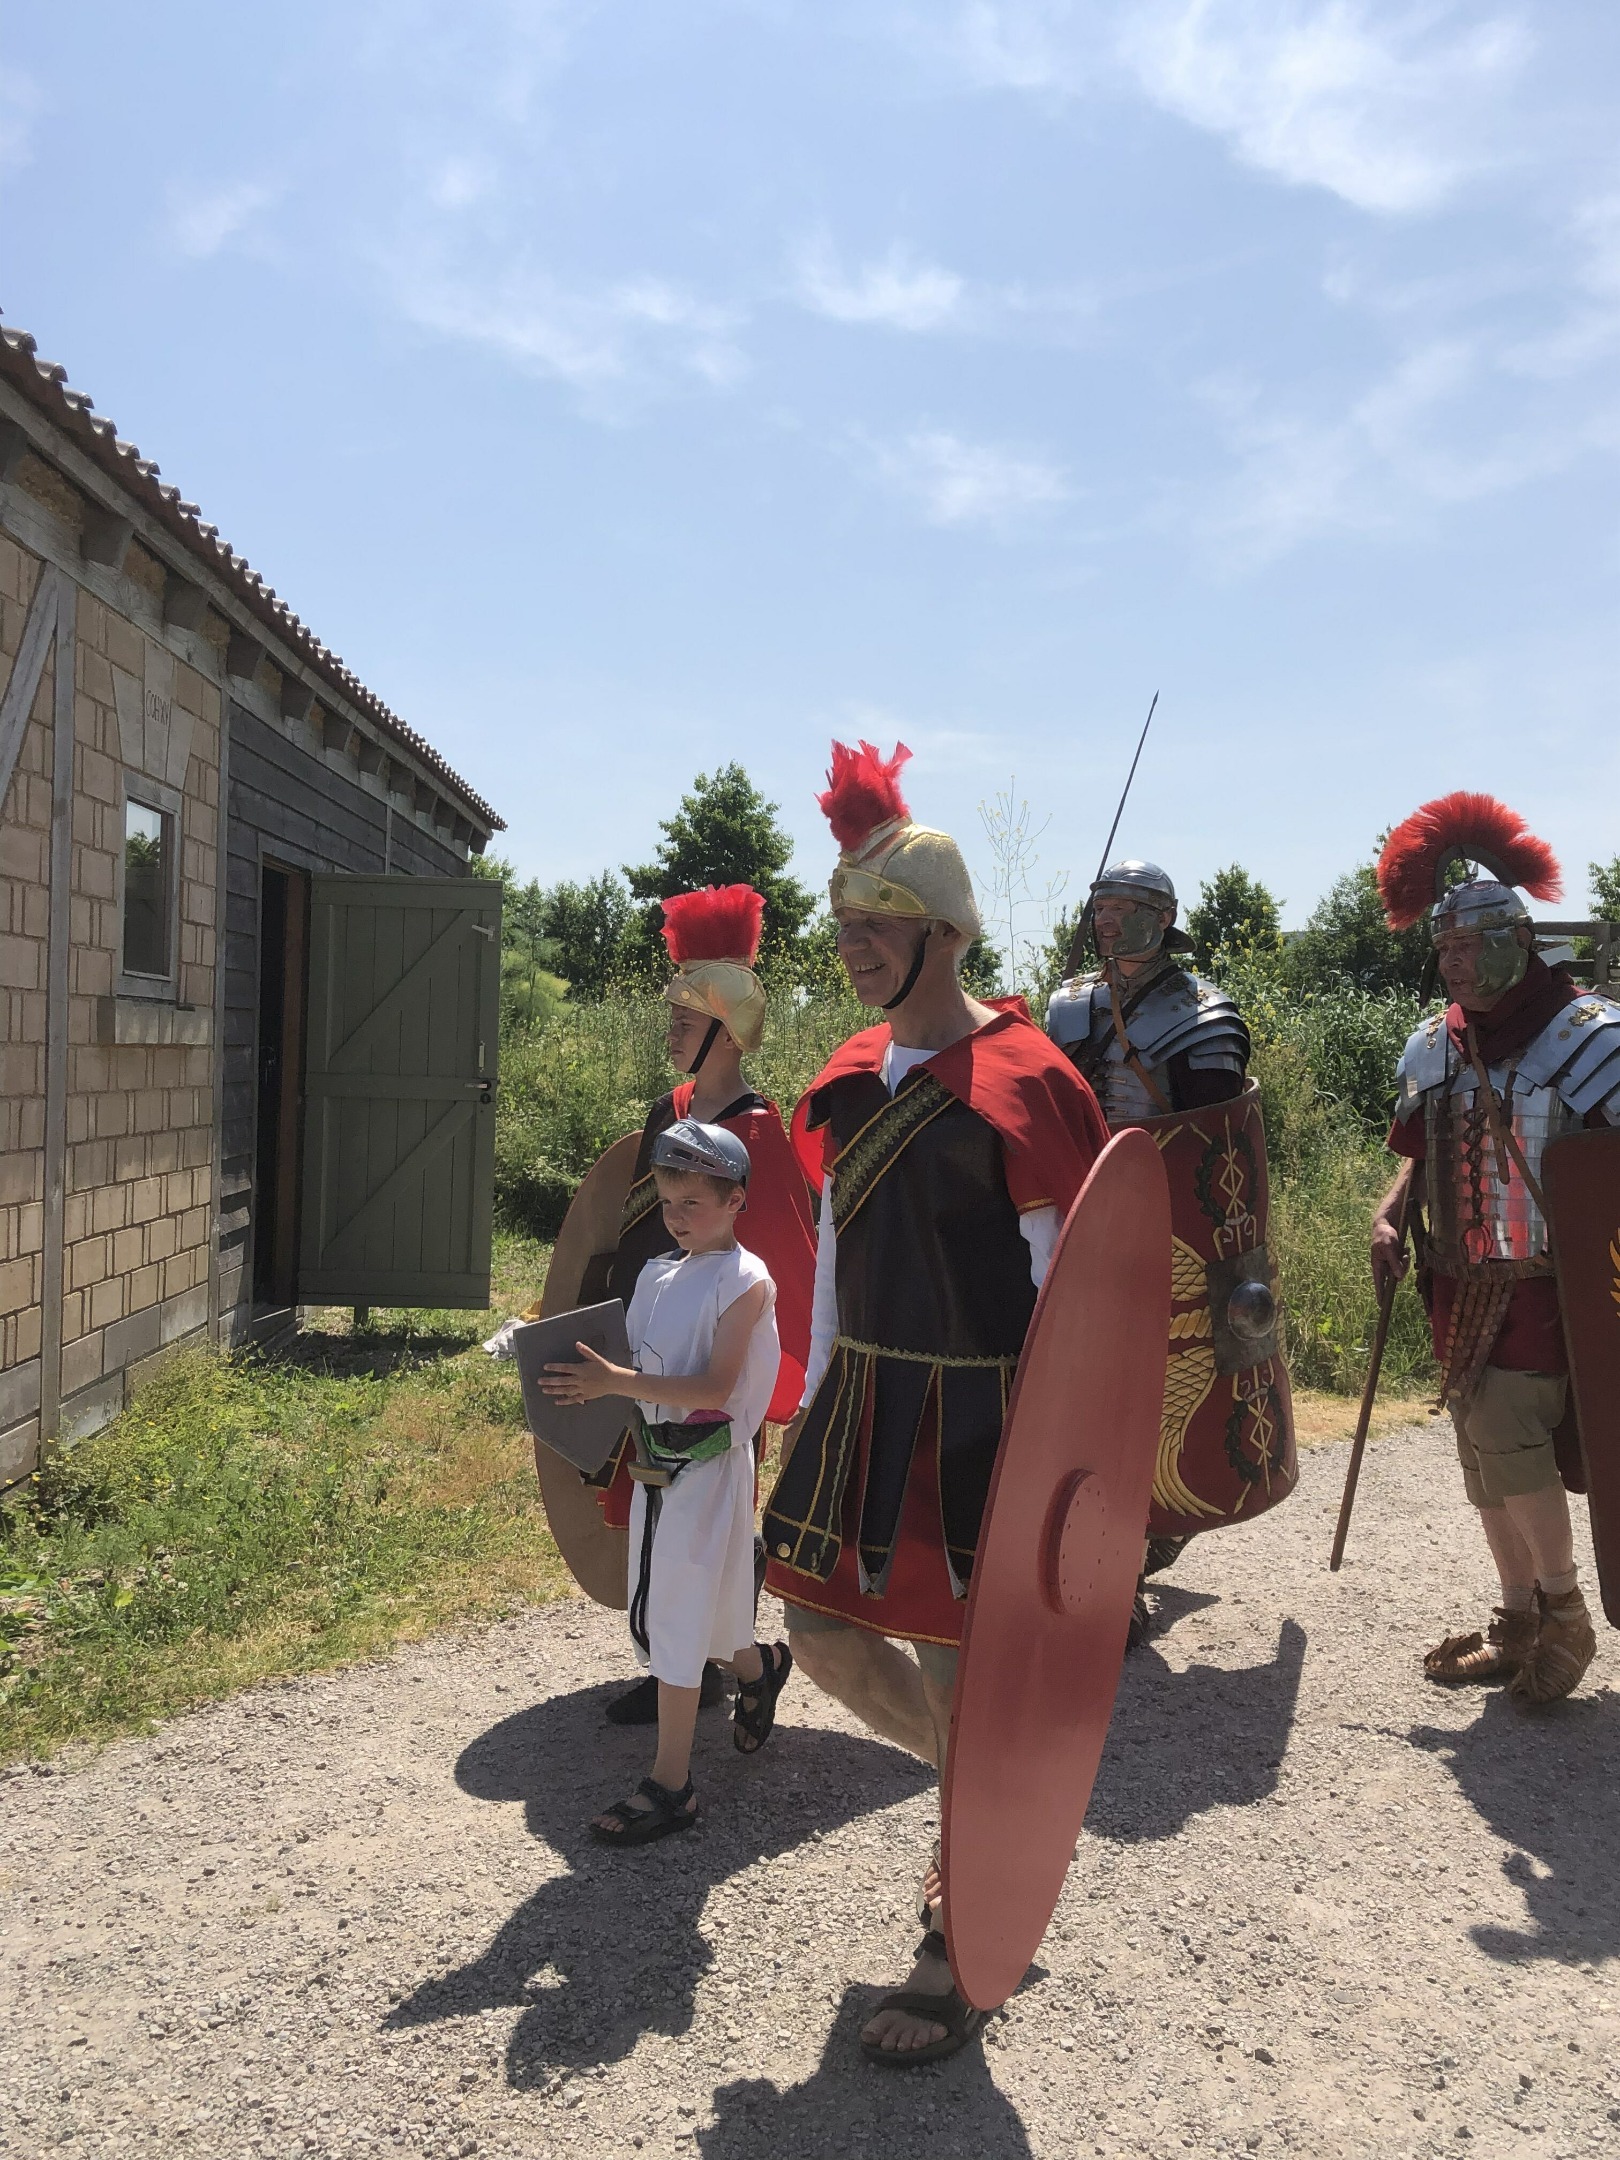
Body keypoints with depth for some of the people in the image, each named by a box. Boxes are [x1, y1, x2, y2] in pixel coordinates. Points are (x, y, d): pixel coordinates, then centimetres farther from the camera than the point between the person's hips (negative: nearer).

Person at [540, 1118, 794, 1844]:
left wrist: (617, 1381, -28)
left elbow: (715, 1387, -22)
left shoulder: (744, 1281, -14)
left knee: (679, 1616, -3)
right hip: (655, 1460, 8)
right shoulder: (659, 1274, 7)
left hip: (707, 1464, -7)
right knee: (661, 1602, 19)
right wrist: (591, 1382, -8)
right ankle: (757, 1666, 46)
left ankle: (670, 1785, 7)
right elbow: (644, 1367, 12)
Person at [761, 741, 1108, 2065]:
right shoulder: (849, 1082, 6)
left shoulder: (1022, 1082, -15)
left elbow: (1060, 1281, -12)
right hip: (864, 1405, 7)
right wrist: (820, 1400, 14)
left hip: (977, 1416, -7)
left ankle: (960, 1962, 26)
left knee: (963, 1674, 4)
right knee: (825, 1632, 13)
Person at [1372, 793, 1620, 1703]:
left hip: (1544, 1279, -6)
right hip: (1460, 1279, 6)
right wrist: (1391, 1217, 2)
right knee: (1484, 1447, 11)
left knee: (1508, 1428, -16)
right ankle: (1519, 1624, 26)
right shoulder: (1435, 1047, 8)